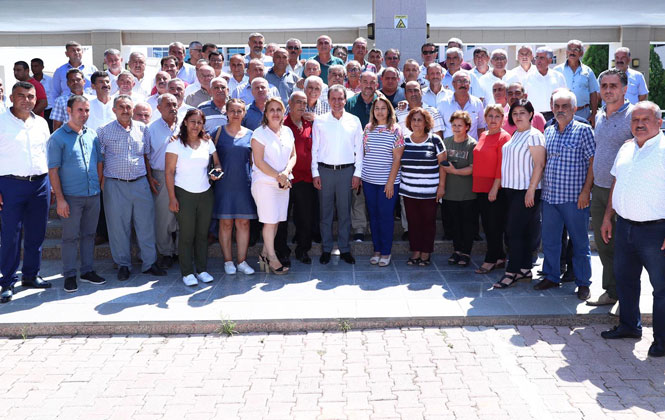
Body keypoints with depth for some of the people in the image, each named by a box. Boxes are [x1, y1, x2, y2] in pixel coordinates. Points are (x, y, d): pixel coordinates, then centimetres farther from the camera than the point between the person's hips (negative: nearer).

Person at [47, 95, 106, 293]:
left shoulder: (92, 135, 10)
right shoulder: (58, 138, -5)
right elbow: (53, 170, -8)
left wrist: (101, 187, 11)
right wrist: (60, 199, -13)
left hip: (93, 195, 5)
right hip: (71, 197, -5)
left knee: (89, 234, 12)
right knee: (70, 237, 2)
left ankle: (87, 271, 23)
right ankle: (69, 275, 11)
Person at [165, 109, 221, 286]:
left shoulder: (207, 142, 9)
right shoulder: (176, 143, -3)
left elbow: (217, 162, 16)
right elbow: (169, 171, -6)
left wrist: (217, 171, -9)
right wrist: (172, 198, -12)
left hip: (205, 193, 4)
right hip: (184, 194, -4)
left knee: (202, 233, 7)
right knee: (187, 234, -2)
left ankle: (202, 269, 17)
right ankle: (187, 272, 7)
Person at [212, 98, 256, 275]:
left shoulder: (250, 135, 9)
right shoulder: (219, 131, 3)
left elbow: (254, 161, 13)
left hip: (244, 183, 2)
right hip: (224, 183, -2)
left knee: (243, 223, 3)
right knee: (226, 223, 3)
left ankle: (242, 261, 12)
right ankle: (228, 261, 14)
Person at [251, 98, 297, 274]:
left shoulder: (288, 132, 12)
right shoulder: (259, 133, -5)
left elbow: (293, 156, 12)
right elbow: (258, 162, -11)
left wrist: (286, 173, -7)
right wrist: (278, 176, -11)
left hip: (283, 183, 5)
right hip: (264, 182, -5)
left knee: (276, 220, 6)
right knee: (270, 220, -4)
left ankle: (265, 253, 20)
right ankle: (272, 258, 6)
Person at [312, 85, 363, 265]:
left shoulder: (354, 121, 5)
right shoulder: (319, 121, 3)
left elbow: (359, 149, 6)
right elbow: (314, 149, 5)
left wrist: (357, 173, 1)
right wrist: (315, 173, -1)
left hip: (347, 170, 0)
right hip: (325, 170, 0)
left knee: (345, 211, 5)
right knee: (325, 211, 5)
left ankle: (344, 249, 15)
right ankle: (326, 249, 14)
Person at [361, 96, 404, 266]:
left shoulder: (396, 130, -4)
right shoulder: (368, 128, 7)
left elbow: (397, 158, -7)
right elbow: (363, 153, 13)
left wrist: (390, 182, -12)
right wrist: (360, 175, 6)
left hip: (388, 181, -4)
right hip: (369, 180, 4)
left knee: (385, 216, 0)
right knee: (373, 215, 9)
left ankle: (386, 252, 12)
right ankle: (377, 249, 21)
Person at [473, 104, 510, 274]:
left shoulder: (504, 137, -9)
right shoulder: (483, 136, 14)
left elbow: (502, 164, -14)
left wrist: (495, 187, -18)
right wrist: (476, 185, 14)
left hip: (495, 189, -8)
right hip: (480, 188, 8)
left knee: (494, 225, 0)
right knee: (487, 225, 11)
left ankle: (491, 260, 8)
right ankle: (500, 258, 21)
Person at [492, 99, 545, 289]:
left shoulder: (534, 136, -9)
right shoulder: (515, 135, 16)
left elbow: (539, 164, -15)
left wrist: (531, 190, -20)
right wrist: (503, 186, 15)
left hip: (525, 190, -8)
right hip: (510, 189, 9)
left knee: (515, 231, -8)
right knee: (515, 231, 10)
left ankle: (512, 272, -2)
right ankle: (525, 270, 19)